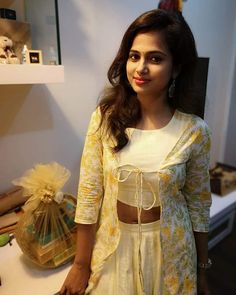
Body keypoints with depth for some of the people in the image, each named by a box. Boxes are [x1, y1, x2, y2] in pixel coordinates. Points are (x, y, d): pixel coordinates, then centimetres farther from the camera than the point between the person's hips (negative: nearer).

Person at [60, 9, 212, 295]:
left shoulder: (194, 131, -14)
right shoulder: (105, 117, -14)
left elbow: (199, 204, -3)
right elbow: (88, 194, -10)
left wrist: (202, 270, 6)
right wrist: (81, 264, -5)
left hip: (169, 251, 0)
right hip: (112, 246, 1)